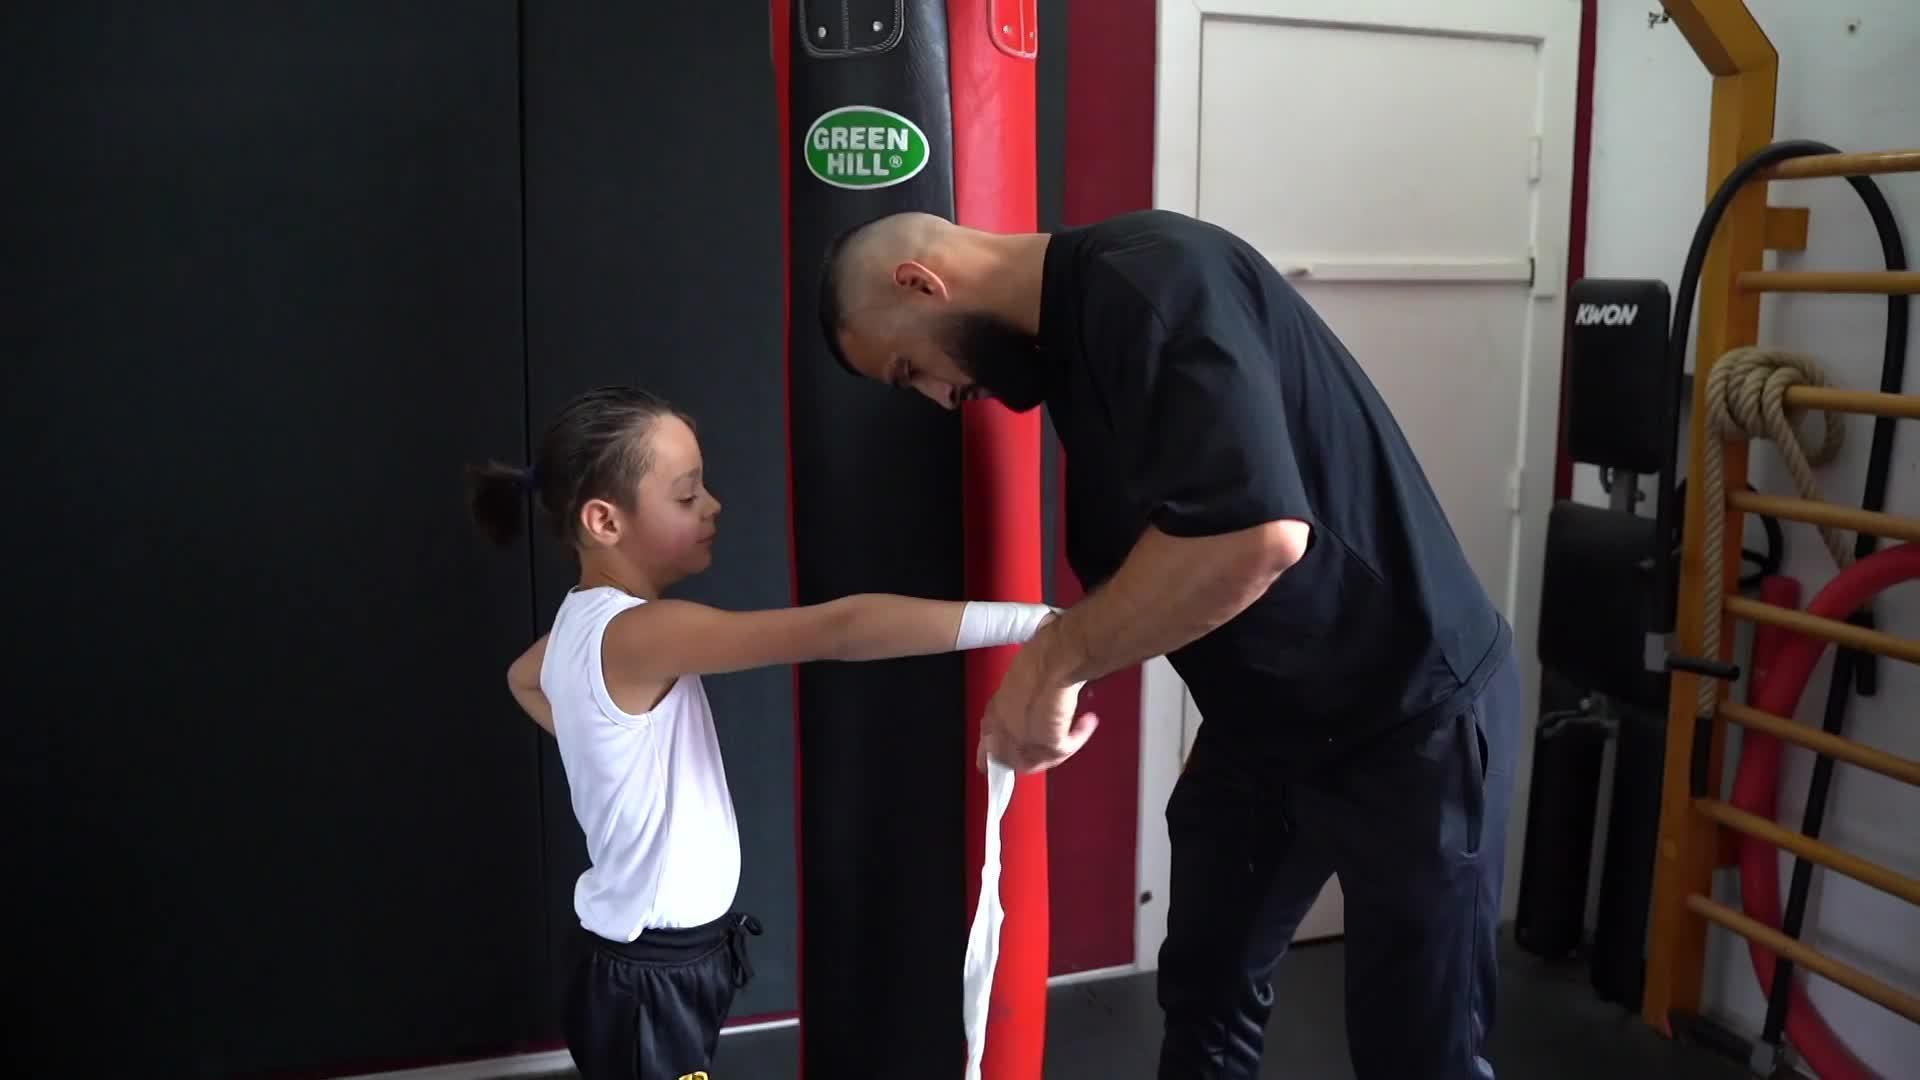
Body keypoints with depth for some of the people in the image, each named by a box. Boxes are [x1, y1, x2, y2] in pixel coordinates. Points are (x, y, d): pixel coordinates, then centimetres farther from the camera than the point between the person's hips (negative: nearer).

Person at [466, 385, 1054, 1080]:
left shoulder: (579, 624, 3)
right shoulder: (639, 633, -26)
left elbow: (522, 679, 28)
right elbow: (840, 629, -36)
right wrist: (1032, 622, -39)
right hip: (653, 983, -9)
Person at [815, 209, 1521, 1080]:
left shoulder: (1147, 282, -24)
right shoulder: (1076, 328, 6)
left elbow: (1257, 532, -37)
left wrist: (1056, 658, -27)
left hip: (1409, 716, -9)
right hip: (1260, 716, 9)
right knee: (1204, 995, 19)